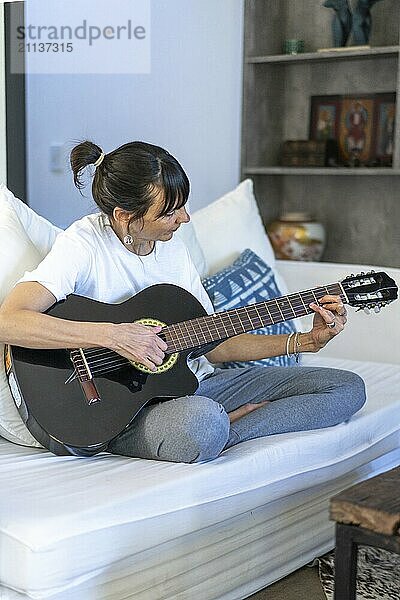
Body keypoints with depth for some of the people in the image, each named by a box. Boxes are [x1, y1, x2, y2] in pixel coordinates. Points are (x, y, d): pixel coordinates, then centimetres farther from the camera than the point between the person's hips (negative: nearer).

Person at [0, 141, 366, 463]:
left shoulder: (173, 249, 9)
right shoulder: (84, 245, -13)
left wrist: (306, 341, 4)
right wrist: (113, 336, -32)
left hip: (192, 382, 8)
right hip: (122, 407, -8)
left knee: (348, 388, 1)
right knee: (201, 419, -45)